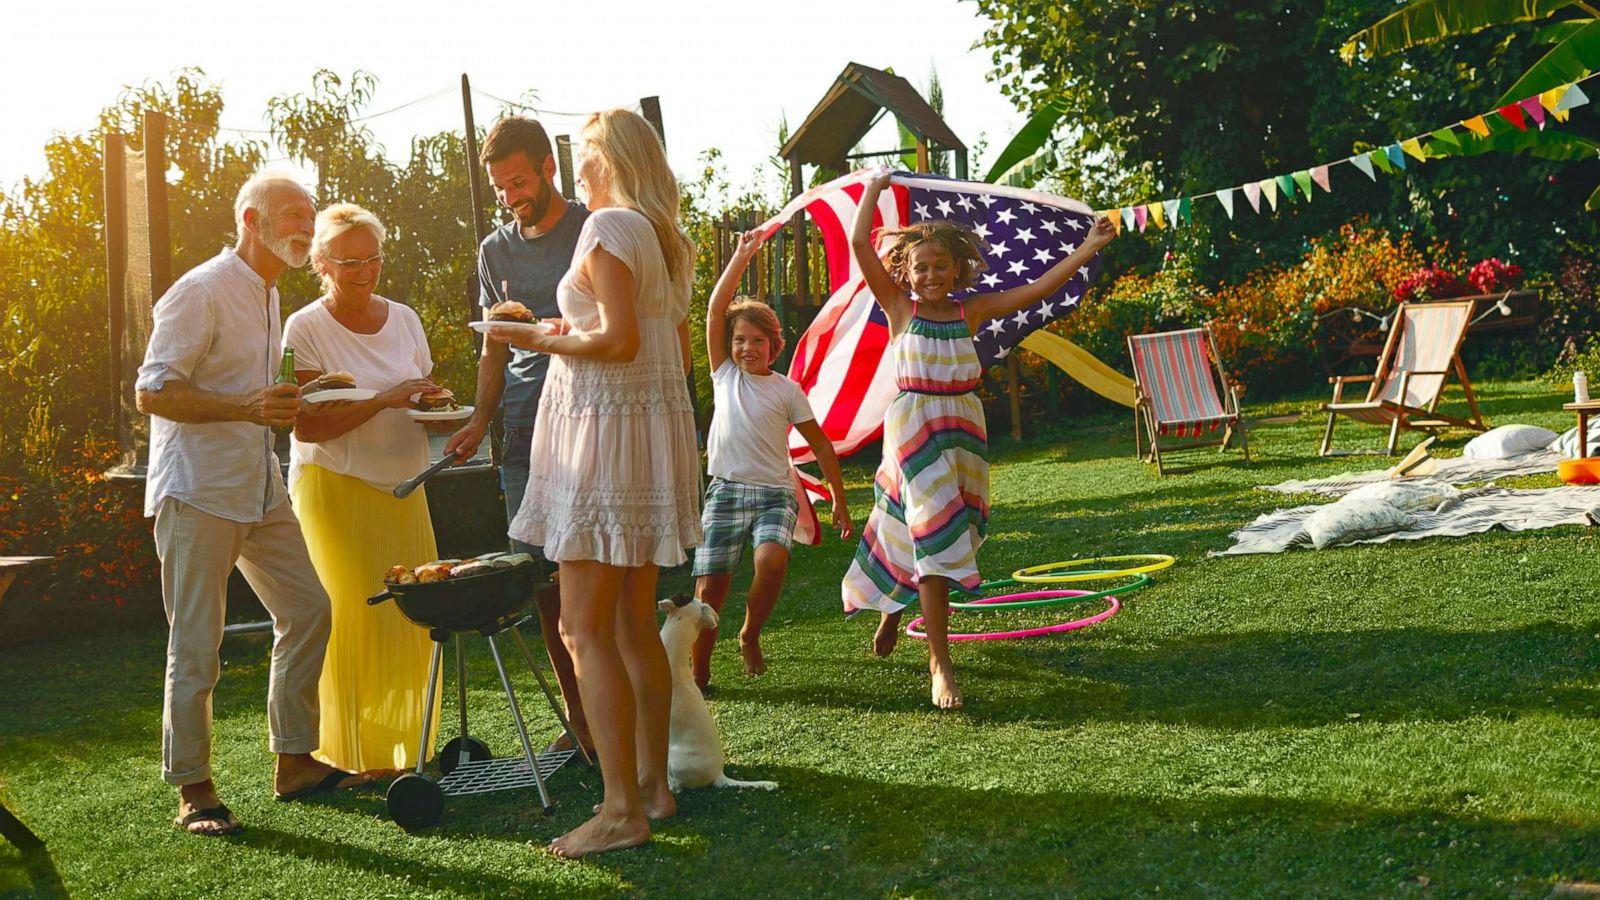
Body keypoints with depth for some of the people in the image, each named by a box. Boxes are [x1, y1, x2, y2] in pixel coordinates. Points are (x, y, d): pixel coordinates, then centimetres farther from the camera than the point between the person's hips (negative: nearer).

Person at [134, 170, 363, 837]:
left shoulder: (267, 295, 17)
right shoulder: (201, 292, -12)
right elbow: (152, 392, -17)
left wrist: (292, 400, 12)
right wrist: (245, 407, -27)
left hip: (259, 490, 9)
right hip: (196, 492, -9)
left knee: (306, 610, 7)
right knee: (196, 645, -5)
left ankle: (294, 762, 17)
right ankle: (193, 790, 5)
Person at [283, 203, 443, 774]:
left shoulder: (403, 319, 10)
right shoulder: (306, 329, -7)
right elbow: (307, 425, -15)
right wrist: (383, 399, -22)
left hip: (403, 487, 5)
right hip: (336, 487, -5)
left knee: (411, 618, 2)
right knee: (352, 622, -6)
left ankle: (405, 744, 16)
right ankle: (354, 754, 5)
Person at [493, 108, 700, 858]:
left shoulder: (610, 226, -11)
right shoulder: (668, 241, 16)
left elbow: (620, 340, -21)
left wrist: (541, 340, -8)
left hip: (607, 425, -10)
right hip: (660, 424, 10)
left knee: (585, 628, -8)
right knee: (634, 625, 14)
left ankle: (621, 809, -9)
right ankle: (653, 784, 19)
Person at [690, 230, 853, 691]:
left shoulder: (787, 390, 7)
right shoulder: (725, 375, 9)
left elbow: (820, 445, 11)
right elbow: (715, 309, 1)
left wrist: (840, 501, 9)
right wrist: (741, 258, -2)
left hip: (775, 493, -1)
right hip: (726, 491, 1)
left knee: (772, 561, -27)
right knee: (709, 584, -7)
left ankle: (750, 636, -2)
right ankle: (698, 674, 7)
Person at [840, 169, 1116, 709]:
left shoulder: (971, 311, 7)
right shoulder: (900, 308, -1)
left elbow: (1038, 289, 6)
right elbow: (860, 244, -8)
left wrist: (1089, 247, 4)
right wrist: (874, 188, -1)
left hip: (964, 428, 4)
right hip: (913, 427, -4)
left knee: (935, 535, 9)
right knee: (936, 533, -12)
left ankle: (893, 608, 39)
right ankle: (940, 664, -9)